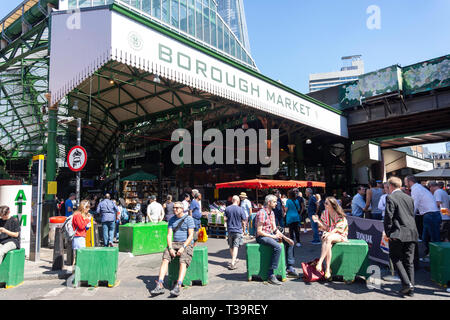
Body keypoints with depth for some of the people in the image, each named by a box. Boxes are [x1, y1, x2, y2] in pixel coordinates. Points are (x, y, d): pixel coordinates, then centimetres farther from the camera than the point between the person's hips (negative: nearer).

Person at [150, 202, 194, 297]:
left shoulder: (189, 219, -2)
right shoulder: (172, 220, 13)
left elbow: (191, 236, -8)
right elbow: (169, 235, 6)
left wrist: (183, 247, -19)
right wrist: (170, 248, -10)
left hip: (186, 244, -4)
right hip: (174, 243, 4)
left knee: (183, 262, -29)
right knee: (165, 259, -21)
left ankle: (178, 286, -39)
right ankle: (160, 285, -28)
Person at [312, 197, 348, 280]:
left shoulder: (339, 215, -8)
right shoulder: (325, 213, 6)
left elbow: (338, 228, -14)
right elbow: (325, 228, 4)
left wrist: (330, 233, -30)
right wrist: (318, 221, -12)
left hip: (339, 235, -4)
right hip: (328, 234, 4)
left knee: (328, 239, -36)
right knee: (328, 244, -31)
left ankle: (320, 262, -40)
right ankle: (328, 269, -33)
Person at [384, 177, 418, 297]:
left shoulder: (390, 198, -7)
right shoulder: (409, 198, 13)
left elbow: (388, 216, -12)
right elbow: (412, 215, 18)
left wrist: (388, 233, -4)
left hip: (398, 234, -6)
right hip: (412, 234, 6)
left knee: (395, 258, 7)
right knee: (409, 261, 11)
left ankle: (406, 283, -5)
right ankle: (410, 289, 15)